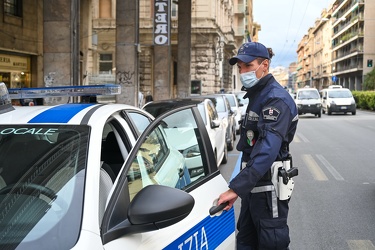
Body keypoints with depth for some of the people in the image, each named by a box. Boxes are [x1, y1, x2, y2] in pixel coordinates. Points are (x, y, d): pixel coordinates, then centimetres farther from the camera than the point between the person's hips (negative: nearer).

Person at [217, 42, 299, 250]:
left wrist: (236, 187, -34)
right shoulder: (256, 95, 14)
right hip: (254, 183, 10)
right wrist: (240, 185, 11)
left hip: (269, 186, -10)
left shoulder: (276, 99, -18)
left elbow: (267, 150, -30)